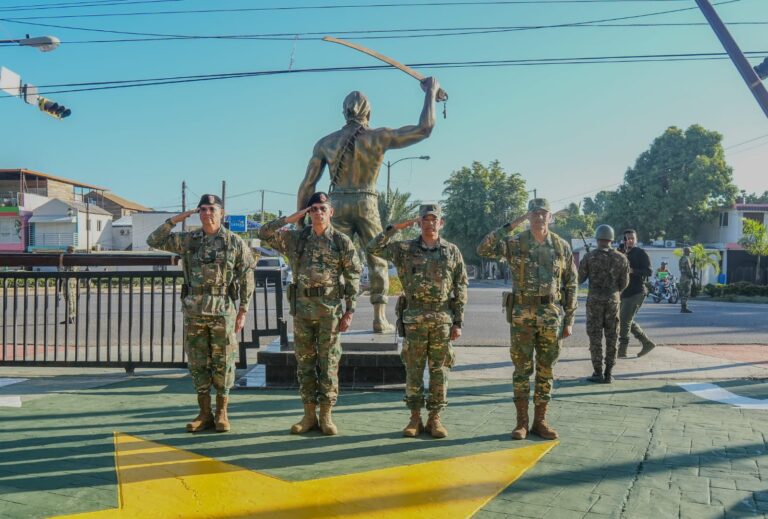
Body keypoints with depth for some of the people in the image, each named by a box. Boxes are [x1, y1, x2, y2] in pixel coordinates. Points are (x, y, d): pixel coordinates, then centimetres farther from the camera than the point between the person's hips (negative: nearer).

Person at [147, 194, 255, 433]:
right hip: (194, 312, 3)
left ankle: (221, 413, 16)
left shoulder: (234, 242, 0)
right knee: (197, 364, 7)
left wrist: (243, 310, -5)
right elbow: (154, 241, 10)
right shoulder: (188, 240, 9)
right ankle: (205, 414, 18)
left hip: (223, 311, -3)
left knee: (223, 363, 3)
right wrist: (174, 220, 1)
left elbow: (247, 278, 0)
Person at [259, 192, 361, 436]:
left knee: (328, 363, 2)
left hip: (330, 310, -3)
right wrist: (291, 218, -2)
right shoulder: (296, 238, 8)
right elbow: (264, 233, 4)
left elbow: (353, 278, -1)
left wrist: (350, 311, -7)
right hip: (302, 308, 3)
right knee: (305, 362, 7)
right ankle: (309, 415, 17)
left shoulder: (342, 241, 0)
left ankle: (326, 415, 12)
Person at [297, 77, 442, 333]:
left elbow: (308, 184, 4)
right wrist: (431, 93, 9)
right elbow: (424, 129, -3)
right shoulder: (378, 137, -2)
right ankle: (380, 319, 8)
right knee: (377, 261, 11)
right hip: (366, 204, -1)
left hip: (338, 205, 2)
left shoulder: (325, 142, 6)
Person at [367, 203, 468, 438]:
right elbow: (374, 248, -4)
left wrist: (458, 322, -1)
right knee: (413, 370, 5)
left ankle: (435, 419, 15)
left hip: (443, 319, 0)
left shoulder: (452, 251, 6)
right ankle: (415, 418, 16)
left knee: (439, 371, 5)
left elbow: (461, 288, 4)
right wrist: (395, 227, -8)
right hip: (414, 319, 0)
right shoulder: (405, 249, 5)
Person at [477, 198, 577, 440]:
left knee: (546, 371, 8)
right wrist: (509, 226, -15)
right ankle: (521, 422, 14)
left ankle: (540, 421, 19)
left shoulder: (562, 247, 5)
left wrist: (569, 320, 3)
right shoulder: (515, 243, -1)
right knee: (522, 369, 4)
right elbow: (484, 249, -17)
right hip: (522, 314, -2)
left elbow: (571, 285, 7)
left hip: (552, 315, 2)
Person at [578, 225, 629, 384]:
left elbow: (579, 279, -1)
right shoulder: (621, 258, 1)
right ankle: (608, 374, 8)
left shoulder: (589, 256, -5)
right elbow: (624, 283, 5)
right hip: (613, 300, 2)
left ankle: (598, 373, 2)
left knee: (595, 337, 3)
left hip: (594, 300, -2)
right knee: (611, 338, 7)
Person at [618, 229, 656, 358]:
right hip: (624, 293, 8)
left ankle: (622, 351, -2)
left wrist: (632, 270, -28)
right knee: (628, 321, 13)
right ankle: (647, 343, 26)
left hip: (636, 293, -8)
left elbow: (649, 271, -16)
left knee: (624, 321, -9)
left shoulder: (641, 253, -7)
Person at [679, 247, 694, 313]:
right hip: (687, 278, -10)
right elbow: (689, 270, -18)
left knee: (683, 293, 10)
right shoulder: (686, 259, -15)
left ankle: (683, 308, 11)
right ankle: (684, 308, -10)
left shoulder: (681, 259, 15)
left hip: (682, 278, 10)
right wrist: (692, 278, -14)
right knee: (686, 293, -9)